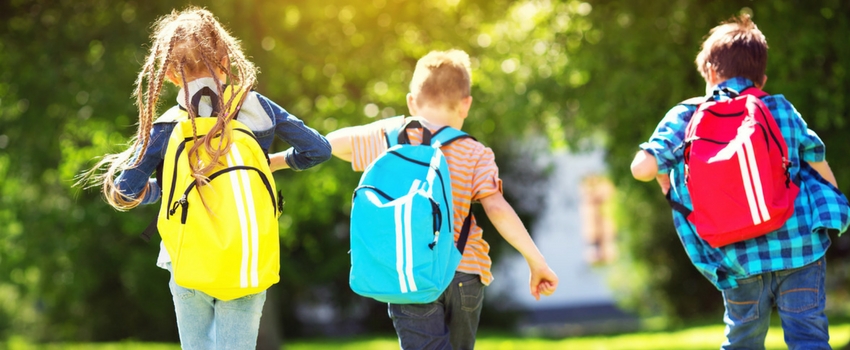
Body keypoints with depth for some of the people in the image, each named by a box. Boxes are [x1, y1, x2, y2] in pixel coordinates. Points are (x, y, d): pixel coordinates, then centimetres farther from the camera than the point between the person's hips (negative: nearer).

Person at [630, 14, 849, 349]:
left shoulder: (685, 117, 5)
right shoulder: (782, 108, 10)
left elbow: (642, 167, -6)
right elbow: (819, 164, 16)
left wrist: (663, 176, 17)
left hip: (741, 257, 0)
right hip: (800, 246, 0)